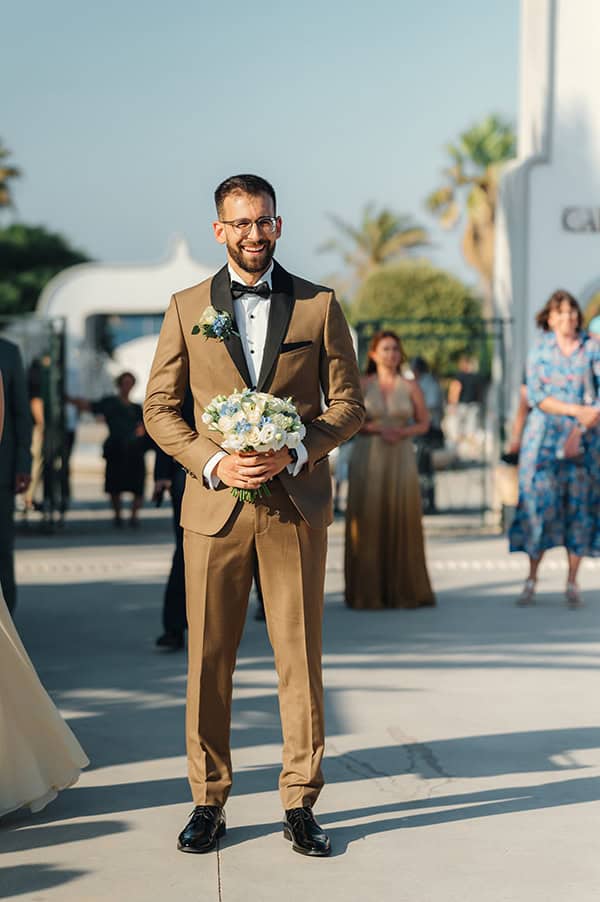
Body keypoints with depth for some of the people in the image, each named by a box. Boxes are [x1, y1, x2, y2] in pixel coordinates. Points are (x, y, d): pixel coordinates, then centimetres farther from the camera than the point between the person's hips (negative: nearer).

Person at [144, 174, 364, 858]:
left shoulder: (319, 306, 6)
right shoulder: (187, 308, 7)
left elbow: (347, 402, 6)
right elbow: (159, 409, 6)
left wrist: (296, 453, -10)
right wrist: (214, 462, -9)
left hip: (296, 505, 0)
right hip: (214, 505, 0)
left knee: (300, 657, 2)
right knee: (208, 659, 3)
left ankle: (300, 805, 12)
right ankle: (208, 802, 15)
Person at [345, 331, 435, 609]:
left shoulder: (410, 386, 5)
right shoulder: (361, 385, 4)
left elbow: (424, 424, 9)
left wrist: (401, 433, -11)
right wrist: (377, 429, -13)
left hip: (401, 460, 1)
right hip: (367, 460, 0)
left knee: (402, 523, -1)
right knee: (367, 522, -3)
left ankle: (403, 591, 7)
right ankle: (367, 593, 3)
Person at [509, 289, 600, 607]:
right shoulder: (539, 350, 3)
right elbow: (536, 396, -5)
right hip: (544, 437, 0)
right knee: (540, 502, -4)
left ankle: (572, 583, 7)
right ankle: (531, 580, 2)